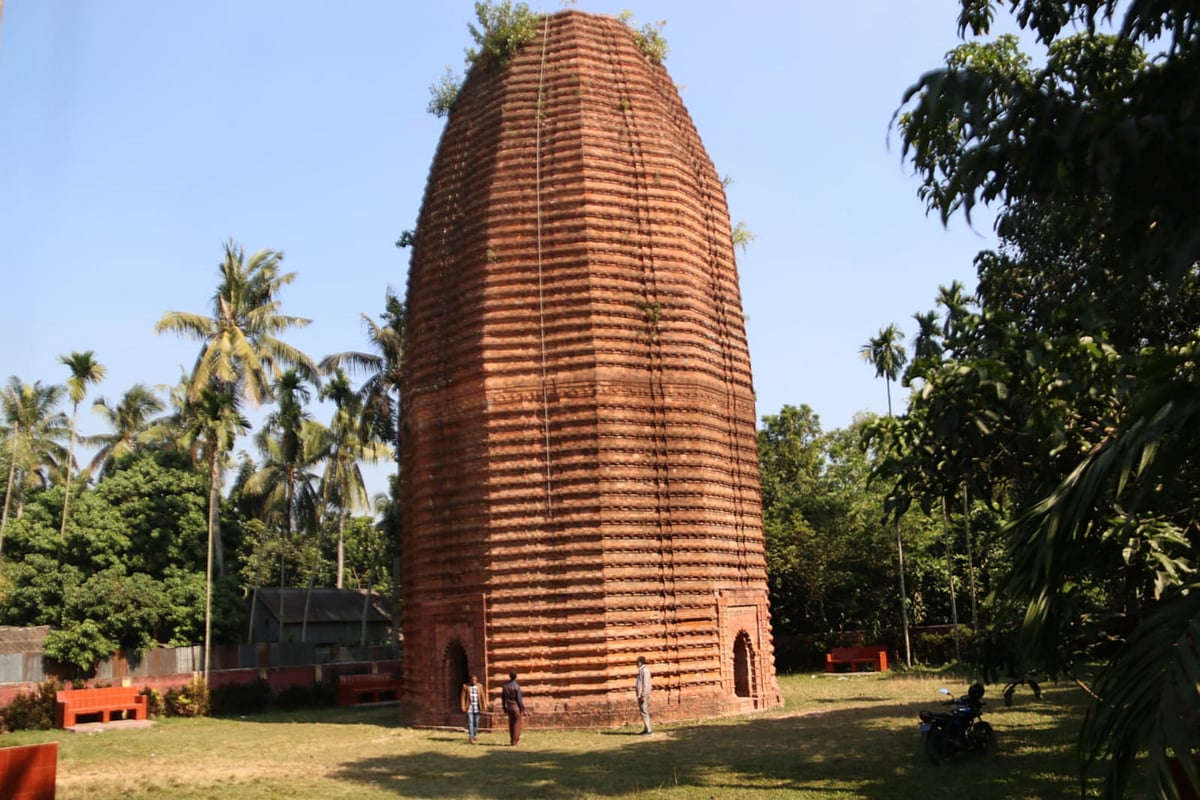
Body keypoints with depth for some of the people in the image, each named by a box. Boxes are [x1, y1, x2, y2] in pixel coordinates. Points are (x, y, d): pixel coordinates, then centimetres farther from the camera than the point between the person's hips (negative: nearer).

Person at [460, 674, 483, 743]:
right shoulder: (465, 686, -3)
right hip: (469, 707, -3)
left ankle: (474, 735, 24)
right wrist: (463, 706, -9)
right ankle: (471, 738, -15)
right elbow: (463, 697, -2)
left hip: (477, 707, 3)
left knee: (476, 722, 8)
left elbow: (482, 696, 4)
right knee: (470, 722, -11)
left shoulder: (479, 686, 4)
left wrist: (483, 706, -2)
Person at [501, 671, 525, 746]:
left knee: (511, 723, 14)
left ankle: (512, 739, 18)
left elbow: (502, 698, 9)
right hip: (516, 707, -5)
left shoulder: (504, 686, 3)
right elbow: (519, 699, -14)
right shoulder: (516, 686, -14)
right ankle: (514, 740, 3)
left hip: (509, 707, 5)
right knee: (517, 724, 3)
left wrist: (504, 708, 18)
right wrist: (522, 709, -8)